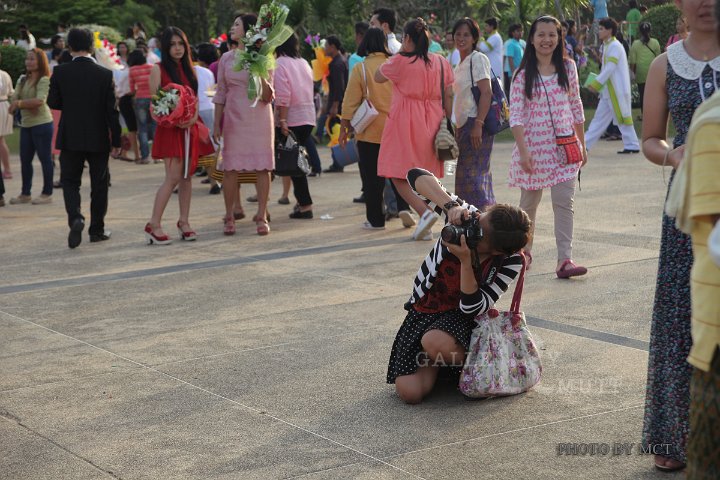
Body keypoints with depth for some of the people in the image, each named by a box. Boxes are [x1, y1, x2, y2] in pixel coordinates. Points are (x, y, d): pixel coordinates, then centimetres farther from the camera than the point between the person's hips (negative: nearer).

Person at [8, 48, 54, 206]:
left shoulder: (44, 80, -10)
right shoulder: (22, 79, 12)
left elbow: (40, 101, -21)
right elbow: (14, 100, 4)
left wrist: (20, 103, -14)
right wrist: (29, 105, -14)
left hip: (41, 124, -7)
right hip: (26, 124, 7)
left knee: (45, 159, 1)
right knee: (25, 159, 10)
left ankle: (47, 193, 8)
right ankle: (25, 193, 18)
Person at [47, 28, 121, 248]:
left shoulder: (60, 72, -8)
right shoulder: (105, 75, -9)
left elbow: (53, 102, 0)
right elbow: (112, 110, -7)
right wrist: (116, 141, 0)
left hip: (70, 138, 0)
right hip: (98, 139, 0)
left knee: (69, 181, 9)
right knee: (99, 184, 12)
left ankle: (75, 218, -16)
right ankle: (97, 229, 17)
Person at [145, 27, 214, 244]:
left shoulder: (188, 69, 14)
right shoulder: (158, 69, -2)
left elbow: (196, 99, 13)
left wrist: (193, 118, -7)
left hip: (191, 128, 6)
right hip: (170, 129, -6)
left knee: (187, 176, 6)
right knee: (173, 176, -12)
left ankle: (184, 222, 13)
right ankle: (153, 225, -8)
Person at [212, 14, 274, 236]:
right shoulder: (227, 58, 8)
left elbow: (267, 97, -1)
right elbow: (220, 93, 10)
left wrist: (261, 76, -19)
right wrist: (216, 124, 5)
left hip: (259, 117, -2)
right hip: (233, 116, 2)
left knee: (262, 167, -2)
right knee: (230, 167, -1)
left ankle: (262, 216, 4)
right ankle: (230, 215, 7)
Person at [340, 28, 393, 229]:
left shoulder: (360, 68, -8)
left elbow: (351, 101, -6)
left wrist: (344, 127, 1)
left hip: (370, 130, -2)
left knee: (372, 176, 4)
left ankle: (375, 219, 6)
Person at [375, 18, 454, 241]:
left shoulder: (400, 61, -8)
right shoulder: (441, 62, 4)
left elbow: (378, 77, 8)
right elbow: (449, 96, 4)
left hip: (405, 122, -5)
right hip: (432, 120, 5)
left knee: (398, 175, -2)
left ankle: (425, 212, -22)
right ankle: (425, 227, 13)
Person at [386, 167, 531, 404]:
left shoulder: (510, 261, -20)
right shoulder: (466, 217, -20)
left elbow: (473, 308, -23)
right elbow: (416, 176, -25)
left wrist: (465, 261, -36)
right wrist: (452, 206, -41)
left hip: (461, 318, -2)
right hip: (423, 310, 2)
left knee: (436, 343, -39)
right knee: (409, 392, -14)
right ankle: (434, 364, 20)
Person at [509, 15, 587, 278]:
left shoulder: (568, 67, 5)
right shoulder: (523, 75, -4)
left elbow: (576, 107, 11)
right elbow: (515, 115, -8)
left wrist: (582, 144, 10)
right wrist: (523, 151, -16)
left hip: (563, 146, 1)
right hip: (533, 146, -1)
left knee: (564, 203, -8)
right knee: (529, 202, 12)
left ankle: (565, 260, -11)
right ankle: (524, 251, 32)